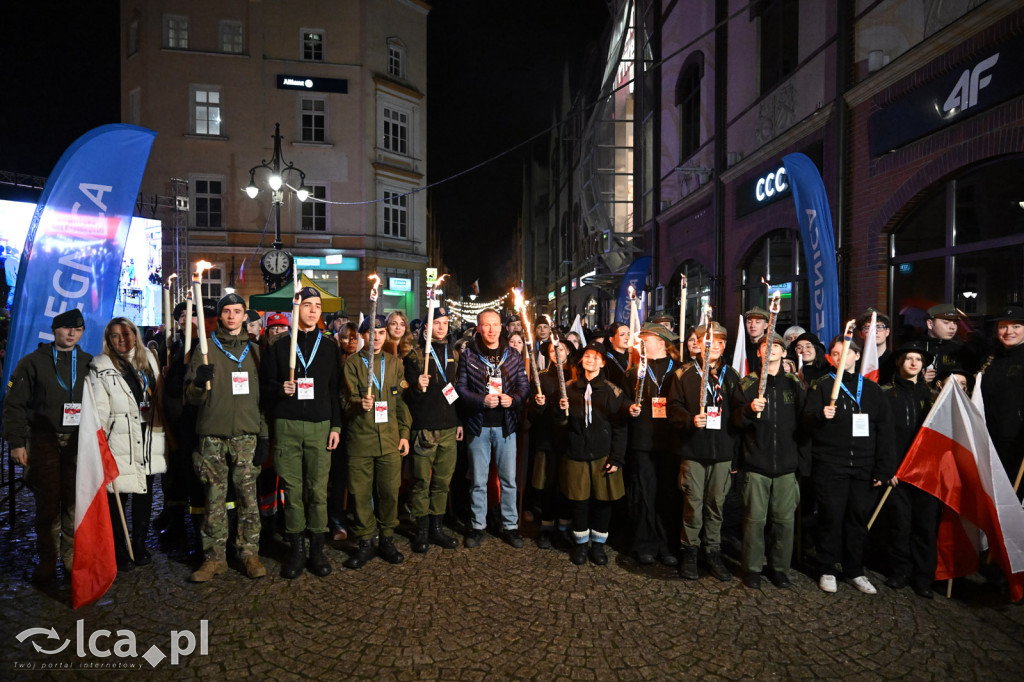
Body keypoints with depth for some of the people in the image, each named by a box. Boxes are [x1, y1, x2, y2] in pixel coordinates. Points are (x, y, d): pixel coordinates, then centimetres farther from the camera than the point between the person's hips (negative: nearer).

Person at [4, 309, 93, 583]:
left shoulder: (89, 363, 8)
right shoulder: (33, 362, 2)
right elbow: (15, 404, 1)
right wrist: (16, 442, -6)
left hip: (78, 441, 1)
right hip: (44, 440, -1)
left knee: (74, 502, 4)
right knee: (47, 503, 2)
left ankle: (71, 558, 16)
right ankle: (46, 561, 16)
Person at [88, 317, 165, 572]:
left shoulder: (149, 359, 11)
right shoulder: (100, 367, -2)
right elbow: (99, 409, -6)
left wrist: (162, 429, 7)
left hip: (149, 437, 4)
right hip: (120, 440, -4)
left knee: (145, 493, 11)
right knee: (117, 496, 2)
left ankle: (139, 545, 24)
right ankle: (119, 551, 14)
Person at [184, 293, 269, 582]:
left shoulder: (253, 350, 13)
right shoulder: (205, 348, 6)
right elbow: (191, 396, 2)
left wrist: (264, 433, 6)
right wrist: (200, 382, -22)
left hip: (247, 434, 1)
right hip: (213, 434, -1)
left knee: (248, 496, 2)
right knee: (215, 497, 4)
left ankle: (249, 553, 12)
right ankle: (215, 557, 14)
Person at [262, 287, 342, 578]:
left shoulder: (329, 347, 10)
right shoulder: (279, 347, 8)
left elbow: (335, 389, 9)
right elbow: (265, 387, 8)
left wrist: (336, 425, 3)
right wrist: (280, 390, -14)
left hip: (319, 426, 0)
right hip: (287, 426, 0)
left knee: (318, 489, 2)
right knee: (292, 490, 4)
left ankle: (317, 549, 13)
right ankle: (296, 549, 16)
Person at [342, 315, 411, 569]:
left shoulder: (394, 362, 11)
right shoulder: (352, 363, 4)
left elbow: (401, 400, 13)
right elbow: (347, 398, -3)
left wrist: (404, 432, 8)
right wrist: (358, 404, -25)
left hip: (390, 438, 2)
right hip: (360, 438, -2)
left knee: (390, 491, 4)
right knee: (360, 493, 3)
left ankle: (387, 539, 20)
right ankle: (365, 543, 17)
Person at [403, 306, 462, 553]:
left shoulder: (454, 355, 13)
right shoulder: (416, 355, 0)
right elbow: (408, 392, -2)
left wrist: (460, 421, 14)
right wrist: (417, 386, -25)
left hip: (449, 429, 4)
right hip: (424, 428, -4)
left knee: (443, 481, 8)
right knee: (422, 481, 1)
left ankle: (437, 527, 20)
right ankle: (422, 530, 13)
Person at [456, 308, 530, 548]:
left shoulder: (513, 356, 5)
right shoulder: (468, 356, -1)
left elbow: (524, 385, 5)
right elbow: (460, 387, -4)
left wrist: (513, 399, -15)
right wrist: (482, 400, -18)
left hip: (505, 425, 2)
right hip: (478, 425, -1)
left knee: (508, 479, 8)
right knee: (478, 480, 9)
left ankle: (510, 526, 23)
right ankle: (477, 526, 24)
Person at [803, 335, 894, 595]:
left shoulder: (872, 389, 11)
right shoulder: (821, 385, 3)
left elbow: (885, 430, 10)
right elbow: (807, 421, -5)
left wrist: (883, 468, 4)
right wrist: (821, 415, -29)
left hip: (863, 467, 3)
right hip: (829, 465, -2)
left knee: (859, 518, 8)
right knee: (831, 517, 1)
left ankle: (855, 571, 24)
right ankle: (827, 571, 15)